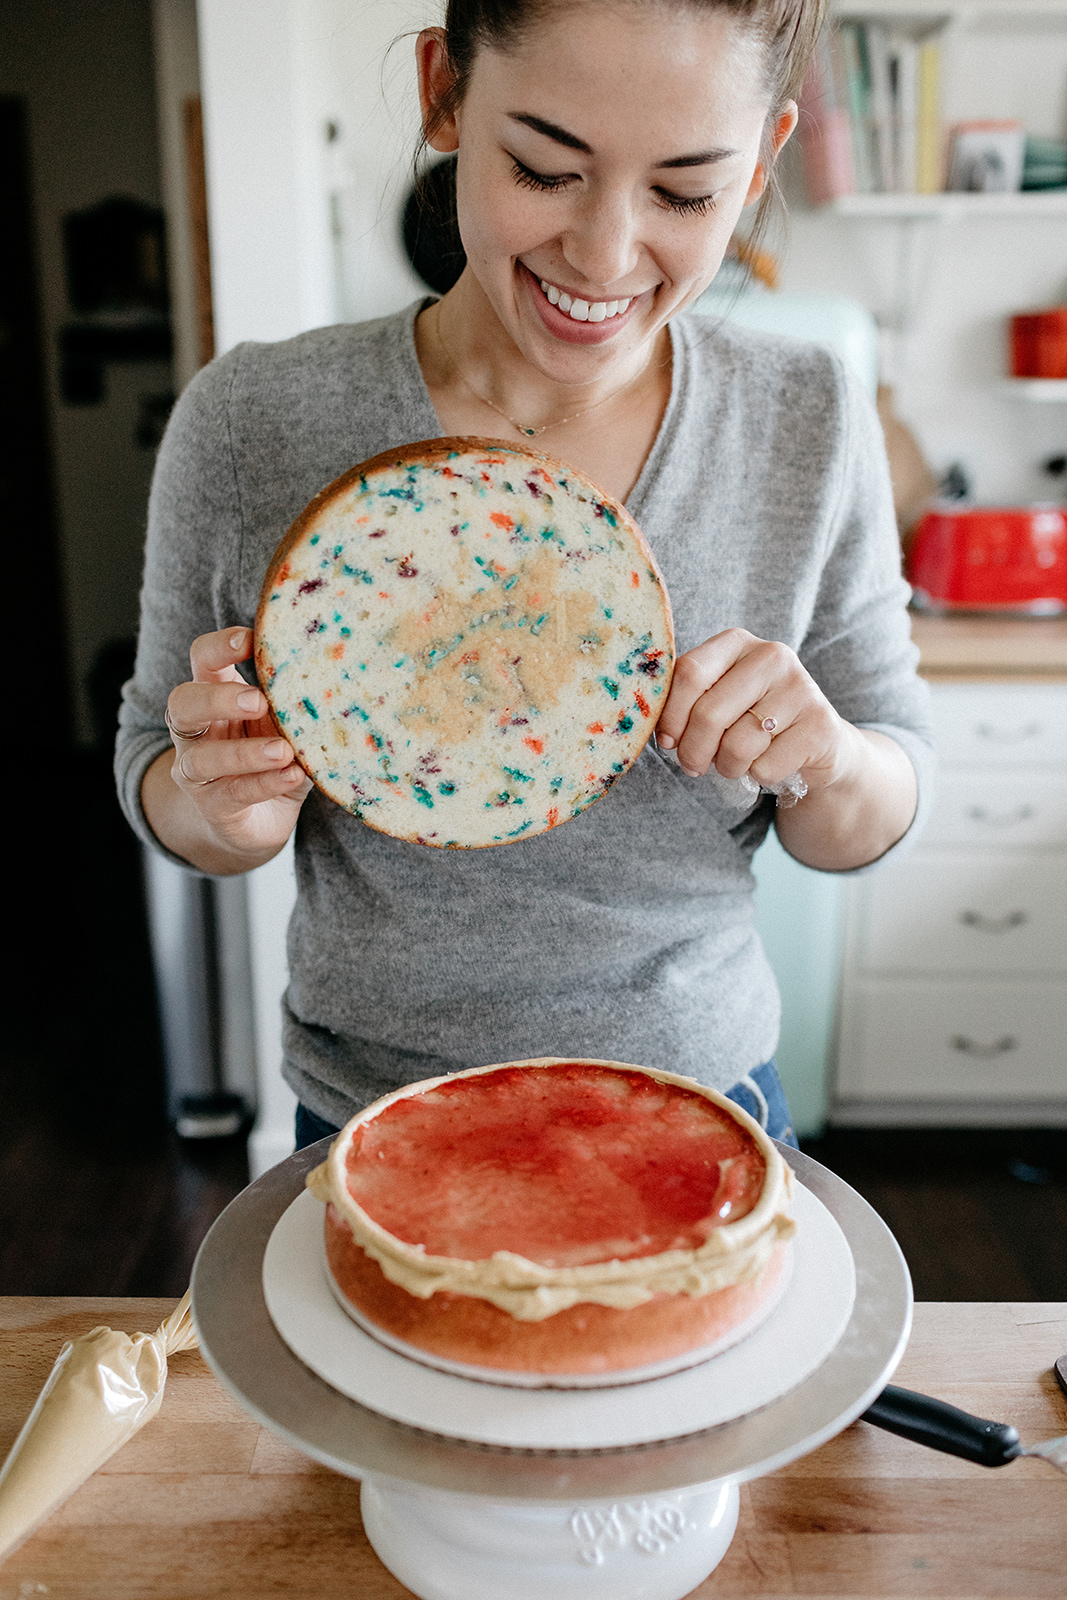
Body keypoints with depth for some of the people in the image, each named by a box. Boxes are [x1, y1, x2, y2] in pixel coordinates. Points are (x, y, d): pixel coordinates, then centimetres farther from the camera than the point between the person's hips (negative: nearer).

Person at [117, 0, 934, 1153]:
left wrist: (829, 761, -25)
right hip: (373, 1136, -1)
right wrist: (230, 810, -26)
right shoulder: (247, 427, -16)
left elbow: (875, 825, -4)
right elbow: (158, 772, -4)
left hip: (701, 1116, 2)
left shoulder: (813, 422, -11)